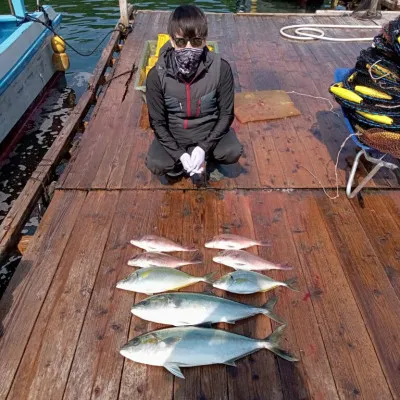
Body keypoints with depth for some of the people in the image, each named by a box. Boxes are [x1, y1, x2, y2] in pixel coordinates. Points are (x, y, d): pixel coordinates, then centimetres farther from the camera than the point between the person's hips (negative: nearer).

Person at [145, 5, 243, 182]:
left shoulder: (221, 69, -18)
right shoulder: (157, 75, -17)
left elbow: (226, 114, -10)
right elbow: (157, 122, -10)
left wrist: (204, 147, -21)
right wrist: (179, 154, -20)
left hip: (209, 132, 0)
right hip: (174, 135, 0)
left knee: (233, 153, -25)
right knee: (155, 165, -23)